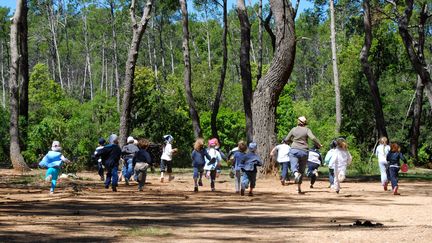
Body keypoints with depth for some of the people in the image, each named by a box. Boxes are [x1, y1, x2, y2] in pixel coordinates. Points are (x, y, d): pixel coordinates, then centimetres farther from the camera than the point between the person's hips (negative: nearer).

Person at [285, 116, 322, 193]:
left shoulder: (293, 130, 7)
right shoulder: (307, 130, 2)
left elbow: (287, 139, 15)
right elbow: (313, 138, -12)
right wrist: (319, 145, 2)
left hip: (294, 150, 0)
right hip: (304, 151, 0)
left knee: (294, 166, -14)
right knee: (301, 169, 9)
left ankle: (296, 173, -50)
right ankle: (299, 187, 11)